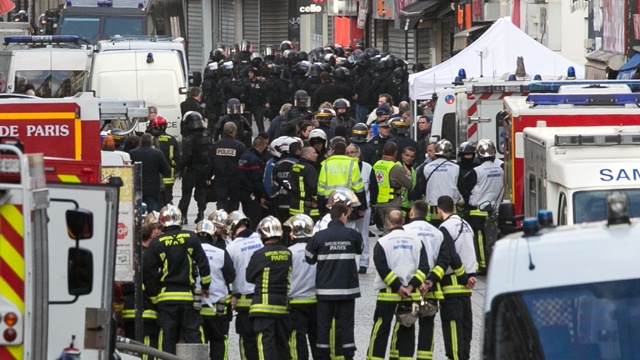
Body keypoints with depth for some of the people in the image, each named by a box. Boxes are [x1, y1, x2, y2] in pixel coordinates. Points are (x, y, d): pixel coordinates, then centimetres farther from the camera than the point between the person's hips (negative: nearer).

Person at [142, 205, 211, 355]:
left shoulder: (157, 243, -2)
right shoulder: (191, 238, -1)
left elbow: (148, 271, 0)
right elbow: (203, 264, 2)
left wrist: (154, 292, 10)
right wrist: (205, 287, 13)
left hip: (165, 296, 0)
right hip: (188, 295, 0)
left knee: (167, 337, 2)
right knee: (194, 335, 3)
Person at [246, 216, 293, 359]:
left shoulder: (260, 255, -12)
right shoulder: (287, 254, 2)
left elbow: (249, 277, 1)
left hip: (264, 304, -5)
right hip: (283, 303, 5)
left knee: (265, 342, -5)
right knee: (282, 342, 14)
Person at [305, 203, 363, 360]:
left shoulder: (319, 237, -6)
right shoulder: (352, 235, -5)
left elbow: (309, 259, 4)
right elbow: (360, 250, 15)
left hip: (325, 289, 0)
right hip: (347, 288, 0)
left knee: (324, 325, 7)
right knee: (345, 324, 5)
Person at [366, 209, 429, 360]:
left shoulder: (382, 242, -6)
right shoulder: (417, 241, 5)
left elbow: (383, 269, -14)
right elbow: (424, 267, -3)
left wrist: (398, 287, -11)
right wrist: (411, 286, -8)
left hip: (388, 292, -3)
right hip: (412, 295, 3)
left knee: (380, 329, 2)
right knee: (407, 330, 10)